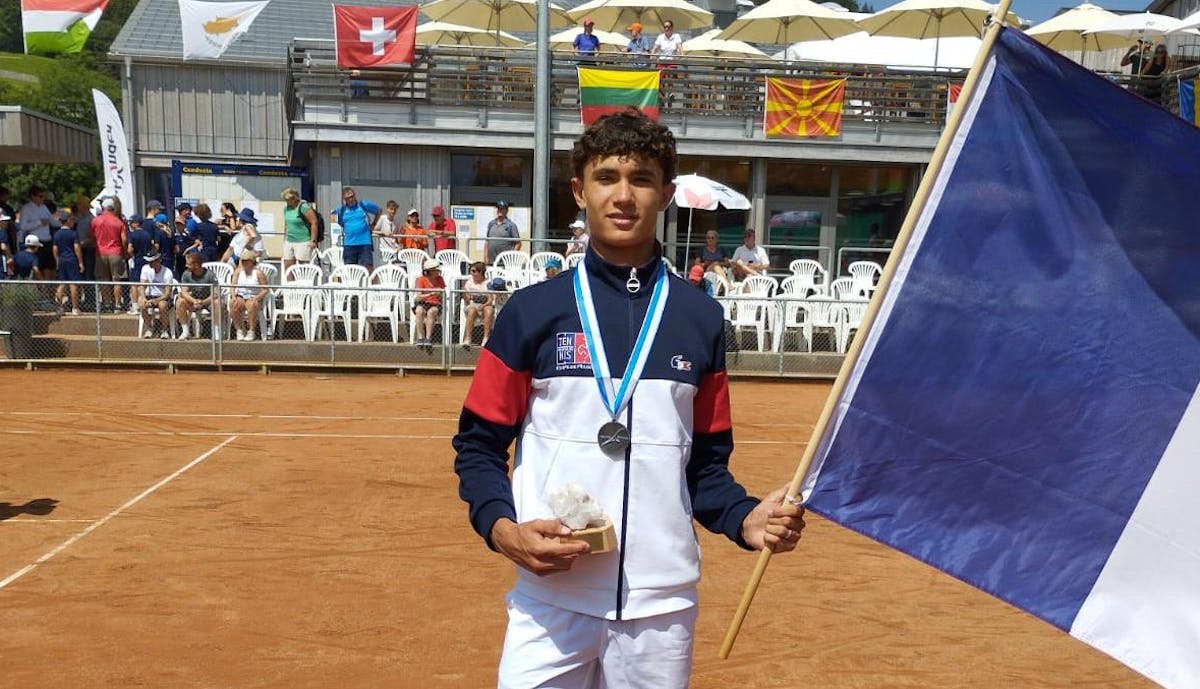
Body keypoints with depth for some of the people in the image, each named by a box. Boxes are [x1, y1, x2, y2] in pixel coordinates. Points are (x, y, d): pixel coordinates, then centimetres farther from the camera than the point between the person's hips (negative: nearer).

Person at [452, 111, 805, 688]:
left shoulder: (701, 319, 5)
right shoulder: (533, 311, 0)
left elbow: (706, 462, 9)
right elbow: (479, 445, 4)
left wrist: (746, 520, -9)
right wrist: (502, 528, -13)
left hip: (663, 604, 2)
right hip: (551, 600, -1)